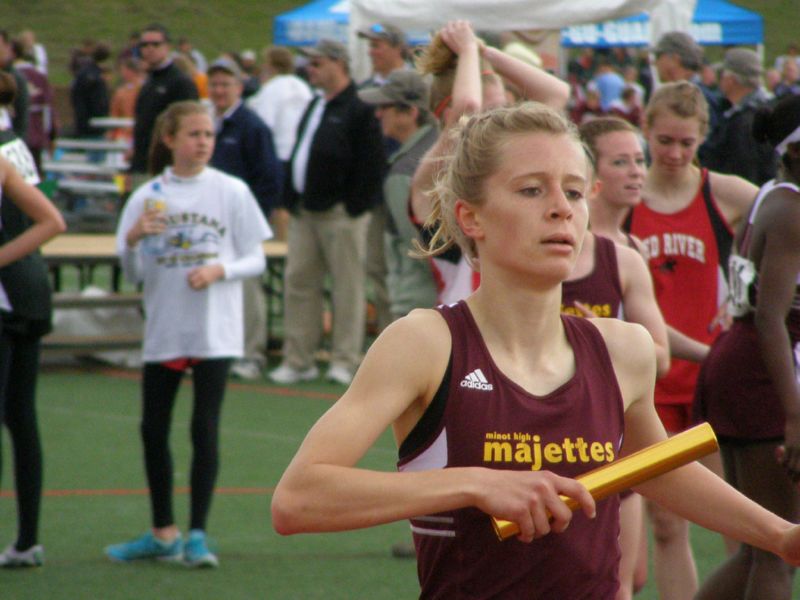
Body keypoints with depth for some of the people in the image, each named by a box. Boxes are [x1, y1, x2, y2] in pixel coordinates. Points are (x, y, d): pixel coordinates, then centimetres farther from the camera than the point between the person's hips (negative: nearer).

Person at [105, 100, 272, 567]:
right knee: (154, 429, 7)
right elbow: (134, 274, 5)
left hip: (215, 331, -3)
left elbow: (256, 260, 1)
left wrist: (219, 270, -18)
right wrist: (133, 239, -15)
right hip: (162, 331, 3)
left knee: (205, 428, -5)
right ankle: (163, 534, 20)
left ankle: (198, 534, 1)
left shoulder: (231, 192, -1)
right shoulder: (147, 197, 3)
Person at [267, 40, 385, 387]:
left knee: (347, 286, -2)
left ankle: (345, 361, 2)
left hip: (341, 213, -8)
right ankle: (298, 360, 9)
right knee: (298, 282, 5)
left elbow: (371, 164, -13)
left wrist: (355, 207, -15)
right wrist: (290, 199, 12)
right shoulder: (315, 106, 19)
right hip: (305, 212, 8)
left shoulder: (360, 109, -8)